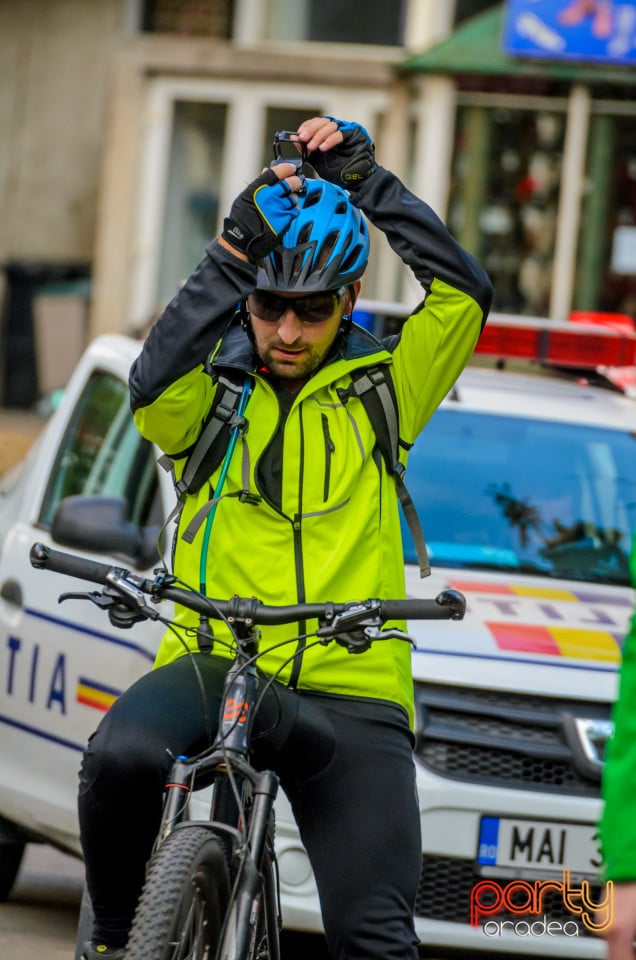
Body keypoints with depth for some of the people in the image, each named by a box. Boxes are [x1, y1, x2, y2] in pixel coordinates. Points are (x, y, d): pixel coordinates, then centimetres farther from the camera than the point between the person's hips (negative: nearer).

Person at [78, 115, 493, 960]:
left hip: (352, 694, 1)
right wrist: (235, 249, -15)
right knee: (123, 755, -34)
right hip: (216, 665, -1)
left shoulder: (379, 390, 13)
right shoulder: (213, 389, 10)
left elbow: (464, 296, -1)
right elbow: (153, 386, -13)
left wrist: (366, 179, -2)